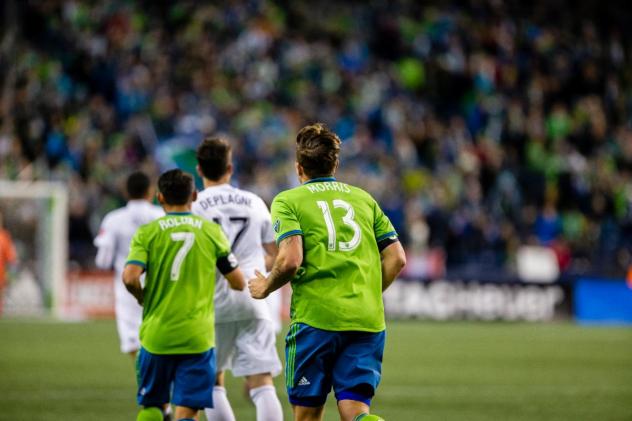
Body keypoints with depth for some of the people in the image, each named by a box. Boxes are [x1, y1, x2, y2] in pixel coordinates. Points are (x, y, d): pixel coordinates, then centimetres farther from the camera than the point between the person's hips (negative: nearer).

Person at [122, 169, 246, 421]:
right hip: (198, 337, 0)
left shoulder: (148, 232, 0)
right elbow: (238, 283, 6)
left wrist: (142, 298, 8)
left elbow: (129, 277, -14)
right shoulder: (212, 232, 3)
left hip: (156, 334, 0)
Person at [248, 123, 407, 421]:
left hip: (315, 319, -3)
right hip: (368, 320, 3)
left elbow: (290, 260, -11)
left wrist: (265, 288, 7)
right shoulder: (364, 199, 17)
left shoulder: (288, 201, 3)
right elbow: (396, 259, 12)